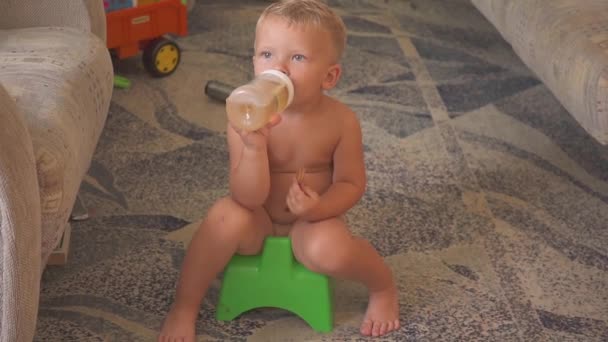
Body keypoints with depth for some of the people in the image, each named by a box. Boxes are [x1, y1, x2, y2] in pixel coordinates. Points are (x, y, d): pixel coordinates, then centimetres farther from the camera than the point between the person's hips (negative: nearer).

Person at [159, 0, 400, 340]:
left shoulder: (341, 121, -18)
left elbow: (351, 183, -7)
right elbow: (249, 199, -25)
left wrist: (319, 208, -28)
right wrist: (255, 148, -42)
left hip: (309, 221, 0)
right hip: (258, 220, 1)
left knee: (329, 251, -32)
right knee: (227, 217, -31)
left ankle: (384, 285, 3)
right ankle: (185, 307, -12)